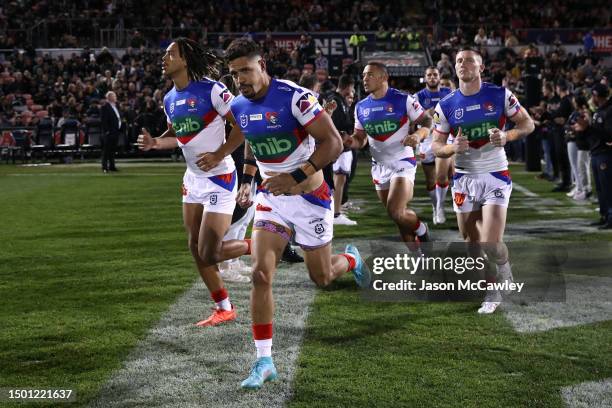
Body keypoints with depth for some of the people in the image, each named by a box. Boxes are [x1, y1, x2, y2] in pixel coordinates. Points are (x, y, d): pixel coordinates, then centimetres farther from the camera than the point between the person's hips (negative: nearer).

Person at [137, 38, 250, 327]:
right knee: (196, 248, 9)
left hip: (219, 178, -8)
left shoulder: (211, 90, -16)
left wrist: (219, 155, -19)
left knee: (209, 253, -10)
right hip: (193, 179, 8)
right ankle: (224, 308, 22)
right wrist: (154, 143, 4)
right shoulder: (170, 100, 8)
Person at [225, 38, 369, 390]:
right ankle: (264, 361, -4)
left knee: (322, 278, 11)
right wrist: (247, 181, 9)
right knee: (261, 275, -10)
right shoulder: (238, 107, 0)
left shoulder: (295, 97, -21)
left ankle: (352, 260, 48)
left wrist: (295, 177, -30)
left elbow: (333, 143, -22)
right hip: (271, 198, 4)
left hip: (309, 196, -4)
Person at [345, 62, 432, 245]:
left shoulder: (402, 100, -11)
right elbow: (361, 137, 13)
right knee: (398, 216, 12)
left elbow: (427, 121, -7)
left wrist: (418, 135, -27)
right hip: (379, 166, 6)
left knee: (396, 213, -19)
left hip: (402, 163, -6)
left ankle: (421, 230, 12)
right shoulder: (361, 107, 5)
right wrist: (353, 142, -10)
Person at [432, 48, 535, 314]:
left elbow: (528, 124, 3)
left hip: (495, 176, -3)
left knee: (492, 244, -14)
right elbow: (436, 147, 1)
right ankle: (493, 292, 30)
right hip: (464, 179, 3)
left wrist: (507, 136, -17)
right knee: (472, 244, 8)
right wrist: (452, 148, -21)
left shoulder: (500, 95, -5)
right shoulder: (446, 105, -1)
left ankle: (504, 271, 20)